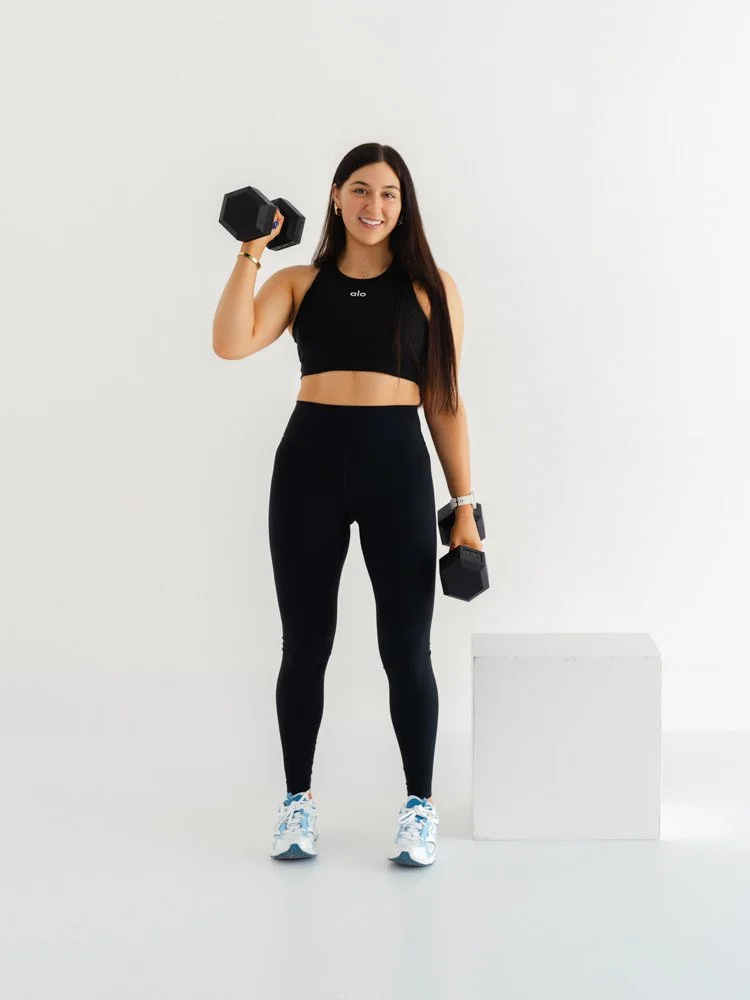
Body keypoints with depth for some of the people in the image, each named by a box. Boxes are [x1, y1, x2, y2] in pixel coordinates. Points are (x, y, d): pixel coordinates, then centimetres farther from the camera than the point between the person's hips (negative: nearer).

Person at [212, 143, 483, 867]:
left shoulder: (430, 288, 8)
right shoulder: (301, 282, 9)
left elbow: (445, 404, 7)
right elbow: (231, 343, -8)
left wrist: (464, 506, 2)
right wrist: (251, 252, -9)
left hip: (397, 463, -1)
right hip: (310, 462, 1)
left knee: (406, 646, 1)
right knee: (305, 643, 8)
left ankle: (420, 805, 17)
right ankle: (298, 801, 23)